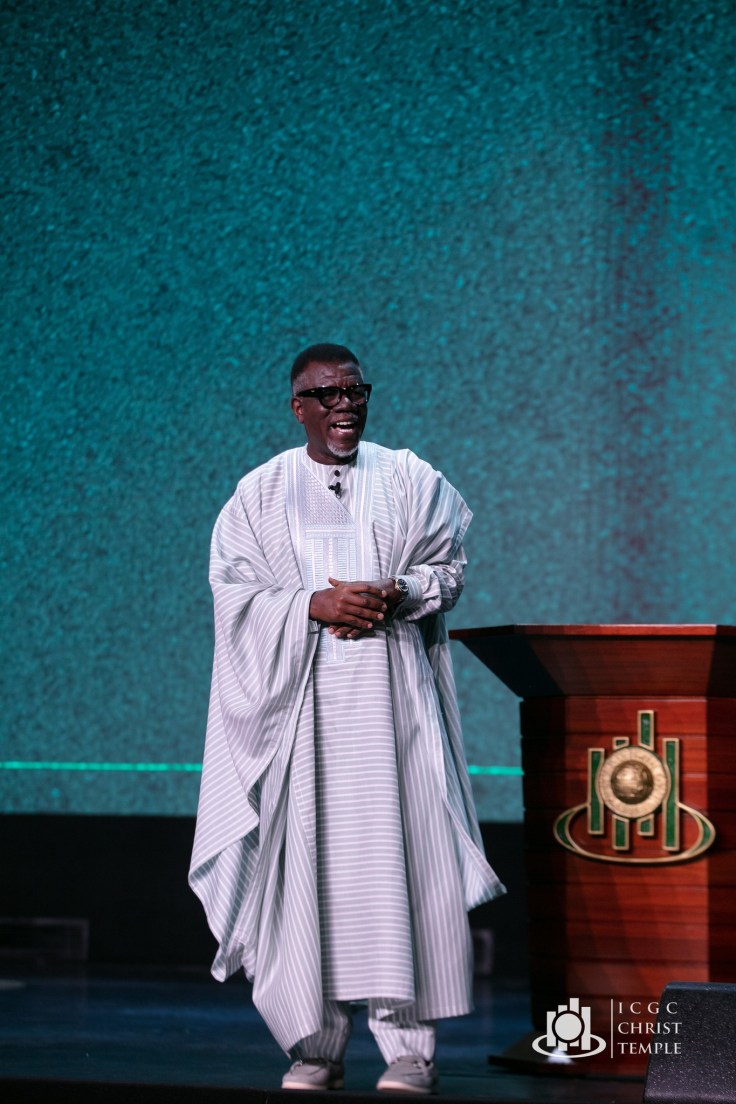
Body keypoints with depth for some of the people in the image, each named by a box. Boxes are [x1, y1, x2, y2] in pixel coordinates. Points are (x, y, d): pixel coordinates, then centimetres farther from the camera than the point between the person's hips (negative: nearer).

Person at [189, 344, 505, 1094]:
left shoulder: (409, 480, 10)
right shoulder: (260, 493, 10)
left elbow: (447, 568, 8)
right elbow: (235, 591, 3)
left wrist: (394, 595, -13)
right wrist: (315, 604, -12)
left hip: (388, 693, 0)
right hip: (299, 698, 1)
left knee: (395, 856, -8)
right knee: (305, 861, -4)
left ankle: (409, 1047, -5)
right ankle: (316, 1046, 2)